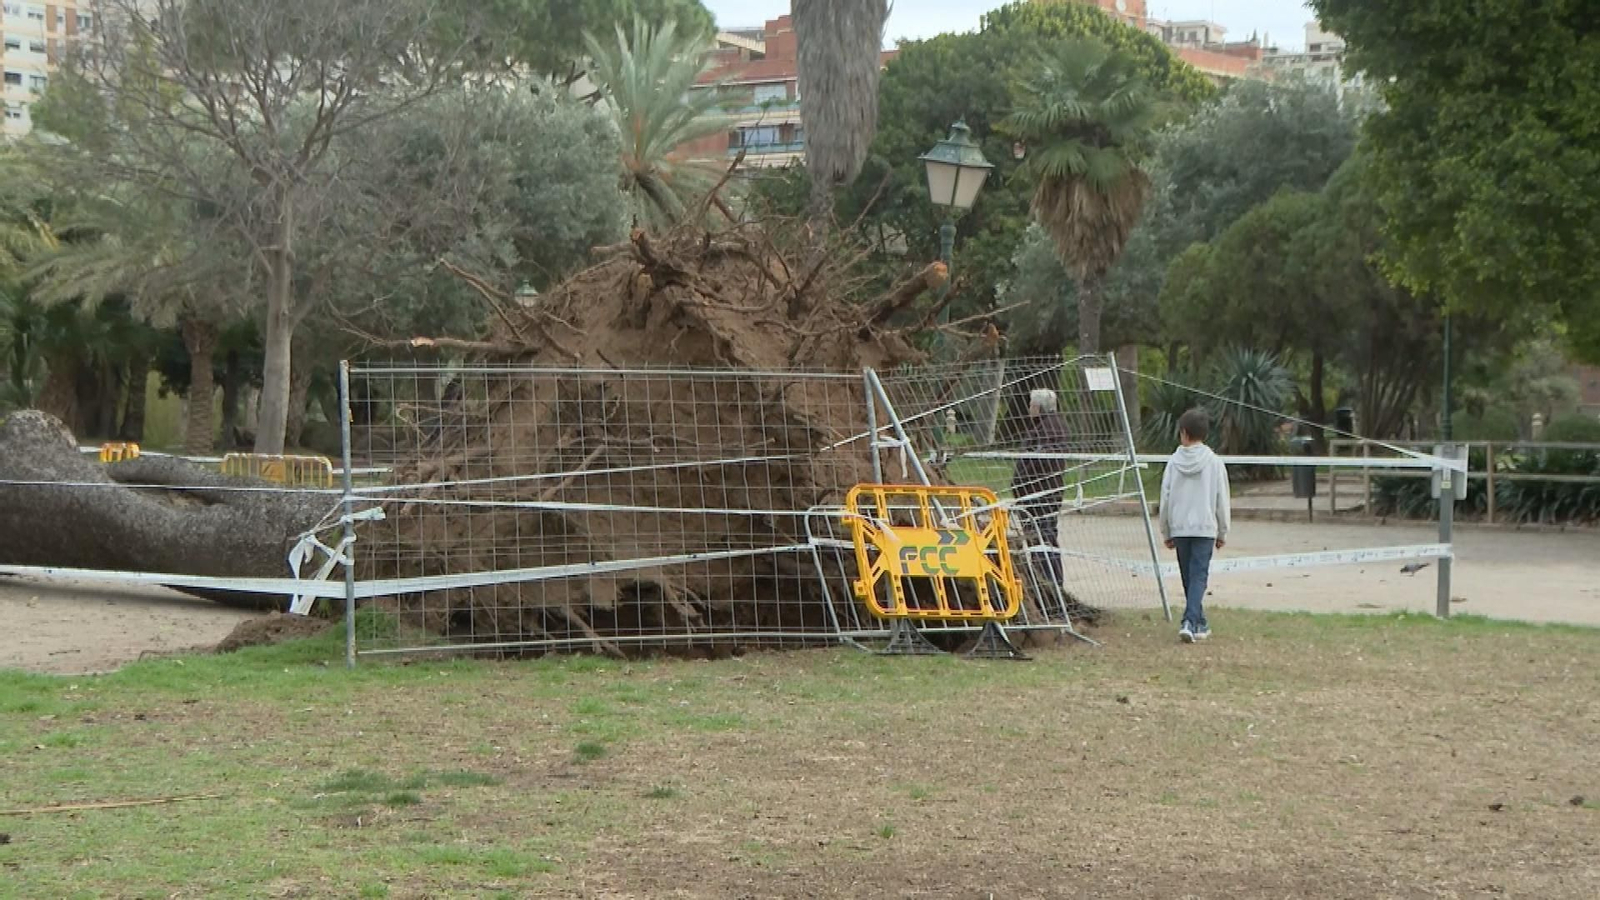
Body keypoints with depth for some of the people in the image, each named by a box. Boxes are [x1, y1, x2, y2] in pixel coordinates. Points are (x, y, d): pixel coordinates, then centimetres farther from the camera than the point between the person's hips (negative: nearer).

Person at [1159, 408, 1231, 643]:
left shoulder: (1174, 463, 0)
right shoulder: (1214, 463, -3)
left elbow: (1165, 499, 4)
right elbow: (1222, 501, 1)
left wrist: (1167, 532, 14)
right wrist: (1222, 533, 11)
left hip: (1179, 528, 2)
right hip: (1205, 528, -2)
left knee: (1189, 577, 13)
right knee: (1199, 576, -5)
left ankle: (1199, 623, 21)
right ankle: (1191, 622, -21)